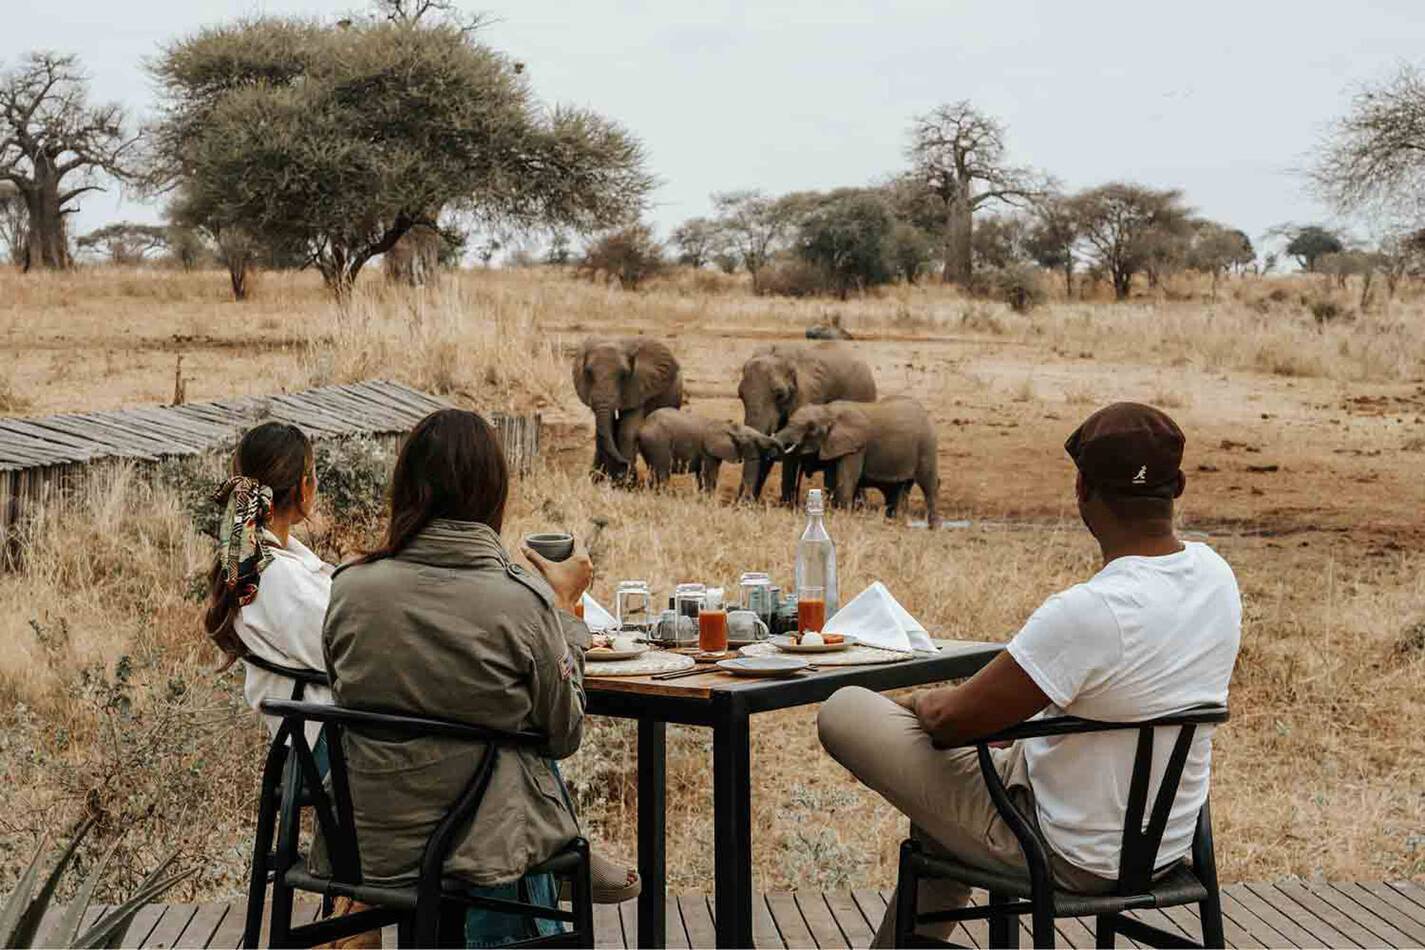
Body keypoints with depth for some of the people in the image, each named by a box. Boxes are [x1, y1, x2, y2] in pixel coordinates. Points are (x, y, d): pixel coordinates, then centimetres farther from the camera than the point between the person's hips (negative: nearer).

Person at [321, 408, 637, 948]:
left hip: (371, 848, 4)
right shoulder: (524, 604, -19)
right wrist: (564, 606, 5)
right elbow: (565, 735, -4)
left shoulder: (350, 589, -10)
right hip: (488, 848, -3)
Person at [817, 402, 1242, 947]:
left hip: (1070, 859, -9)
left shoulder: (1087, 612, -33)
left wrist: (923, 703, 2)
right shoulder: (1216, 576, -6)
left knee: (843, 712, -2)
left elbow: (953, 721, -21)